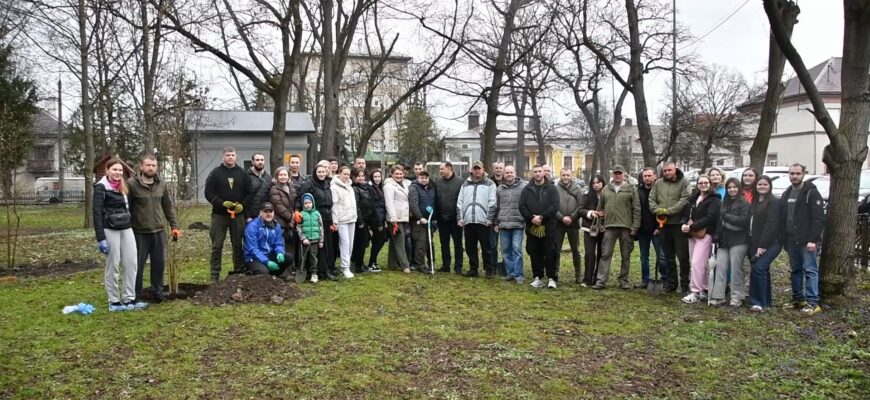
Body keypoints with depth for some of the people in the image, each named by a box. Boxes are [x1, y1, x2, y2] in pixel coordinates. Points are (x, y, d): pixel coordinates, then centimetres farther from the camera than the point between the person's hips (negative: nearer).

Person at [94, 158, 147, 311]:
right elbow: (97, 213, -12)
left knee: (131, 264, 4)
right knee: (113, 267, 1)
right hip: (110, 230, -7)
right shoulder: (101, 188, -7)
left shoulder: (123, 187, 14)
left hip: (127, 229, 7)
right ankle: (114, 302, 9)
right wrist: (101, 238, -17)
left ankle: (129, 299, 11)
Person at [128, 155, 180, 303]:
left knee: (159, 263, 10)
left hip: (159, 231, 4)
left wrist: (174, 226, 8)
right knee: (138, 265, 5)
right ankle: (135, 295, 17)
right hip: (139, 233, -4)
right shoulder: (131, 184, -9)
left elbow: (168, 207, 13)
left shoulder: (161, 185, 6)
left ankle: (157, 292, 23)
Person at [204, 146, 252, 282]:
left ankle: (239, 272, 17)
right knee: (217, 245, 0)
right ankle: (215, 275, 6)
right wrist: (222, 203, -18)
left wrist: (242, 205, -9)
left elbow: (248, 192, 9)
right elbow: (208, 193, -5)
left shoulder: (242, 173, 7)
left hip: (238, 214, 2)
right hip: (219, 214, -2)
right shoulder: (215, 173, -1)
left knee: (238, 244, 8)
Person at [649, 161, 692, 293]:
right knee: (669, 256, 13)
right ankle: (671, 283, 22)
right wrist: (657, 210, -10)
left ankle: (685, 284, 9)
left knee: (683, 256, -2)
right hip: (664, 223, 5)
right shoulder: (658, 183, 11)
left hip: (679, 223, -5)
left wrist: (669, 211, -17)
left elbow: (685, 200, -14)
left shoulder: (683, 182, -3)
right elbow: (652, 199, 9)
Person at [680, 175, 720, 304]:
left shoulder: (714, 200, -6)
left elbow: (710, 218, -16)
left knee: (697, 263, -13)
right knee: (697, 264, 9)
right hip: (692, 234, 7)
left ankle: (696, 292, -8)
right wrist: (685, 224, -6)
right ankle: (703, 289, 19)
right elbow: (687, 213, 16)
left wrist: (691, 227, -19)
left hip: (705, 234, -7)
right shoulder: (693, 198, 16)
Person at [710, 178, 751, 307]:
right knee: (720, 267, 1)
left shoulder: (744, 204, -4)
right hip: (724, 241, 6)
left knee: (736, 269, -2)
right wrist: (717, 235, 7)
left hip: (738, 242, -6)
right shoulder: (724, 203, 18)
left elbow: (743, 220, -17)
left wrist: (726, 216, -13)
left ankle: (736, 297, 6)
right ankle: (718, 296, 3)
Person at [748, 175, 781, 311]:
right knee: (763, 270, 13)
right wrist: (753, 245, 8)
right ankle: (766, 302, 21)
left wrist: (762, 245, -19)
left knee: (758, 268, -19)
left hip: (770, 243, -8)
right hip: (756, 243, 8)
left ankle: (758, 302, -15)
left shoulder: (773, 202, -8)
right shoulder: (755, 201, 17)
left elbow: (771, 225, -16)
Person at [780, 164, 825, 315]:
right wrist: (783, 239, 10)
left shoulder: (811, 192, -7)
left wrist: (813, 239, -20)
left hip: (807, 240, -7)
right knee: (795, 270, 12)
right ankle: (798, 299, 21)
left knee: (810, 270, -6)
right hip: (791, 240, 7)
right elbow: (782, 218, 17)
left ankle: (813, 303, -6)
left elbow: (819, 218, -13)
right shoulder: (786, 194, 15)